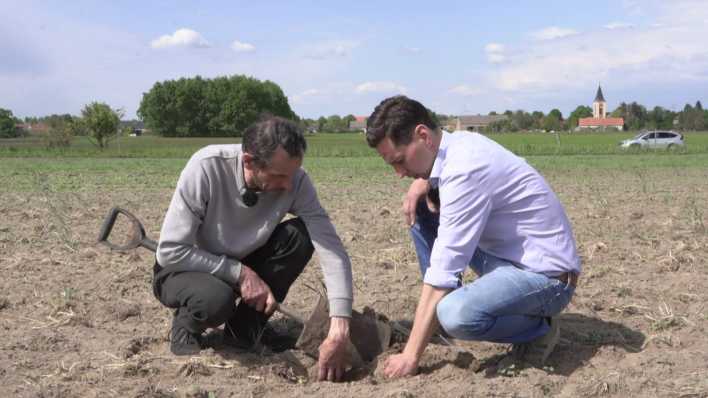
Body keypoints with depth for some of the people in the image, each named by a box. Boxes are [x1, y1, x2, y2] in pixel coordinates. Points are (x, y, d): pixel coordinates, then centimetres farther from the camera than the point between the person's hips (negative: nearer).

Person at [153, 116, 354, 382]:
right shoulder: (206, 168, -30)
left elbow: (331, 248, -26)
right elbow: (170, 251, -26)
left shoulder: (295, 181, -22)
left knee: (300, 236, -23)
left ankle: (244, 332, -6)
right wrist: (239, 273, -29)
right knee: (217, 299, -38)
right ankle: (186, 325, 0)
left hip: (241, 265, 4)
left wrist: (339, 330, -35)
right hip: (184, 269, -4)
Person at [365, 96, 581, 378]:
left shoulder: (464, 169, -25)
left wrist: (410, 356, -24)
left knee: (456, 315, -35)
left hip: (546, 274, -9)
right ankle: (435, 317, 9)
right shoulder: (458, 142, 0)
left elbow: (443, 272, -27)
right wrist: (421, 182, -2)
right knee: (421, 212, 4)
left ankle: (538, 327, -4)